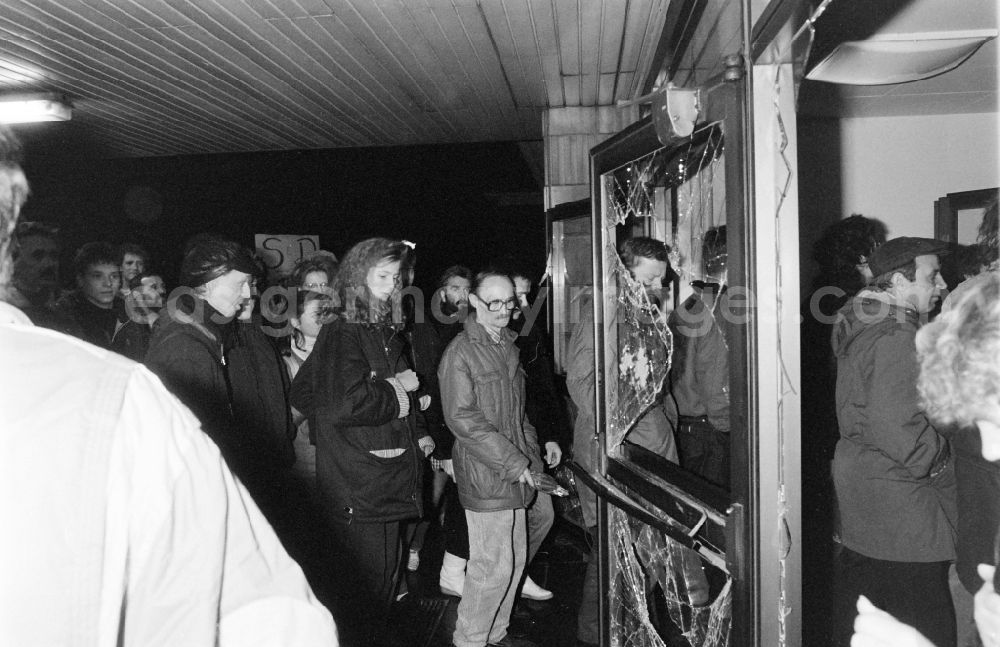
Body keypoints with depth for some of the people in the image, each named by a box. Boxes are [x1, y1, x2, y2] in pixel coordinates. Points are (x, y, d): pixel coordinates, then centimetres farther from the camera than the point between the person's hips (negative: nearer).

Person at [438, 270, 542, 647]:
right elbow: (462, 419, -18)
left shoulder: (507, 346, 14)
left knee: (515, 560, 16)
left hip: (516, 473, 8)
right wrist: (513, 463, -17)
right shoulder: (460, 353, -13)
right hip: (485, 476, -8)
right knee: (494, 567, -2)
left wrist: (531, 456, 10)